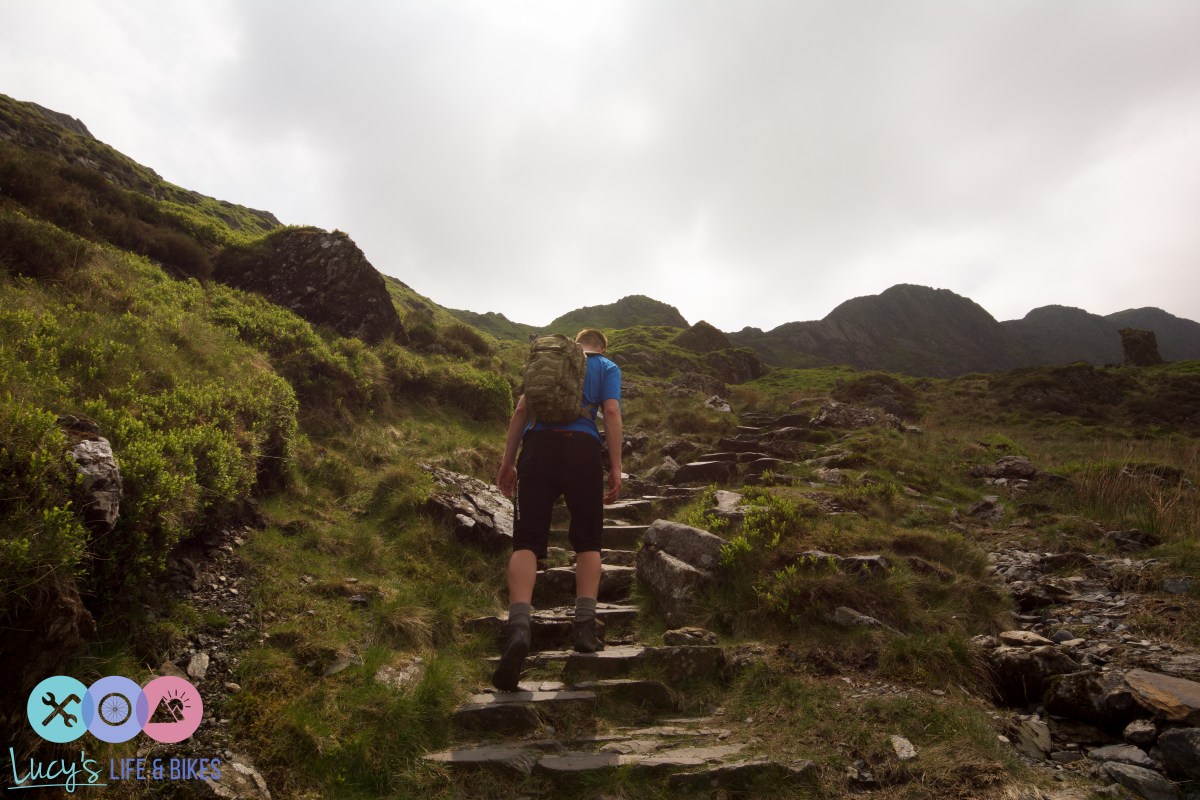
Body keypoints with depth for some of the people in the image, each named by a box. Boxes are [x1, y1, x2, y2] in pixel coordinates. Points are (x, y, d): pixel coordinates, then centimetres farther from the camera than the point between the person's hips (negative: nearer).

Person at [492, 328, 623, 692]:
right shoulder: (608, 367, 18)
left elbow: (521, 409, 16)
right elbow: (611, 412, 1)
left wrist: (508, 462, 15)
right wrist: (615, 468, -2)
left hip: (538, 445, 2)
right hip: (582, 448, -1)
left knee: (527, 542, -5)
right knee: (587, 541, 13)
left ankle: (518, 627, -24)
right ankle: (585, 626, 4)